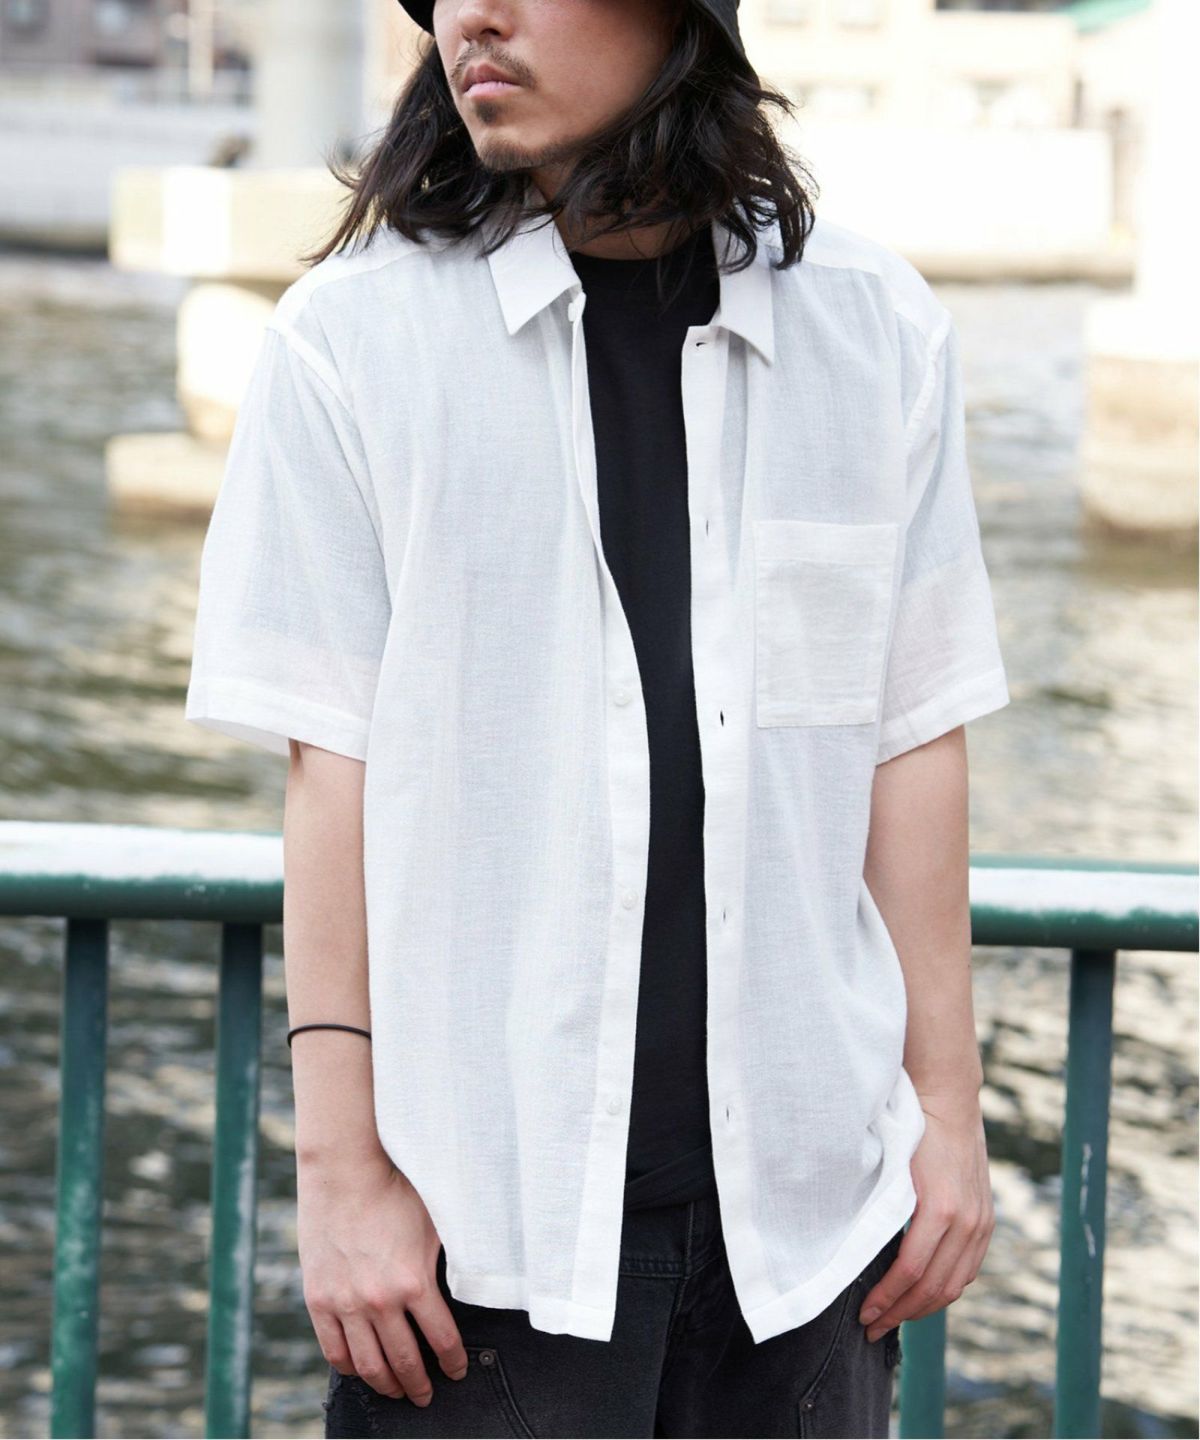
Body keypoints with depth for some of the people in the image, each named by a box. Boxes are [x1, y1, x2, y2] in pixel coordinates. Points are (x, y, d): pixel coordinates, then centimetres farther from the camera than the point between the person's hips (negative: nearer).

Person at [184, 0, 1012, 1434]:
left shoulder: (875, 331, 4)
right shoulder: (353, 336, -3)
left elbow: (913, 745, 7)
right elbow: (333, 773, -4)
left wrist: (949, 1108, 7)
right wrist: (341, 1167, -6)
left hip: (805, 1193, 2)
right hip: (482, 1203, -2)